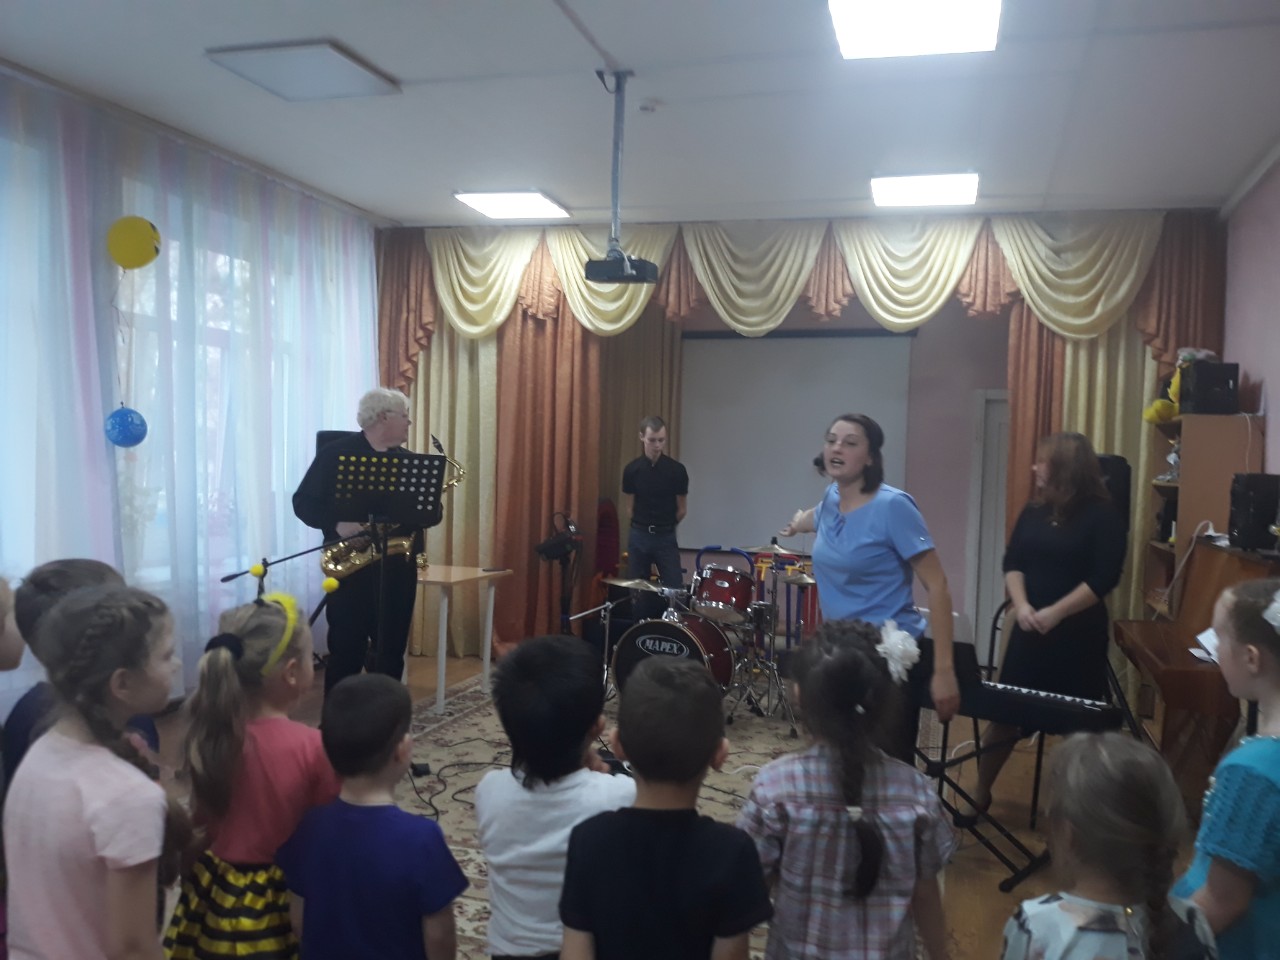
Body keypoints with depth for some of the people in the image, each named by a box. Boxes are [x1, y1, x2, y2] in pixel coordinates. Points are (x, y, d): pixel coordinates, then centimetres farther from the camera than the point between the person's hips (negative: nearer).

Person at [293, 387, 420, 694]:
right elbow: (302, 502, -5)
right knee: (346, 652, 0)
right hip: (350, 569, -4)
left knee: (391, 653, 9)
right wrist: (337, 525, -21)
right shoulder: (336, 453, -3)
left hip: (398, 569, 5)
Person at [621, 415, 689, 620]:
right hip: (639, 536, 1)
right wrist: (643, 527, 9)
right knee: (638, 593, 6)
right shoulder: (632, 470, -3)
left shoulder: (677, 470, -7)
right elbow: (630, 507, 8)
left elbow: (682, 508, 4)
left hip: (666, 537, -1)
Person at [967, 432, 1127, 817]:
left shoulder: (1103, 515, -8)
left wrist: (1056, 613, -20)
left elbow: (1104, 578, -14)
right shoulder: (1034, 511, 8)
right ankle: (980, 794, 22)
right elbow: (1012, 562, 5)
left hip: (1080, 633, -4)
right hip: (1029, 629, 5)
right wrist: (1021, 604, -12)